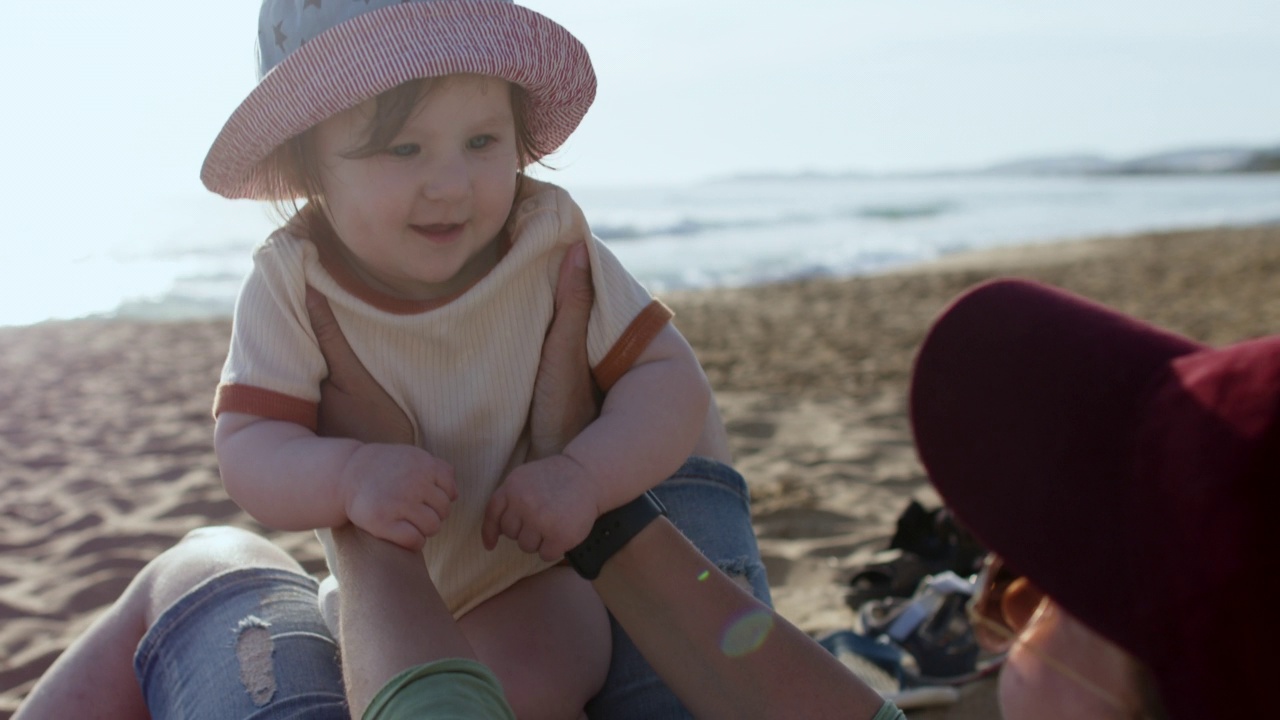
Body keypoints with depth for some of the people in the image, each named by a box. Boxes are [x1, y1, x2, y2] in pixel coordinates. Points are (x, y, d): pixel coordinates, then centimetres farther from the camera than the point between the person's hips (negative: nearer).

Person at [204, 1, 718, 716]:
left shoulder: (557, 254, -22)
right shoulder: (291, 286, -20)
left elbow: (671, 376, -20)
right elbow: (247, 447, -24)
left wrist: (585, 475, -38)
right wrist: (346, 475, -46)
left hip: (532, 575, -3)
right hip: (381, 588, 3)